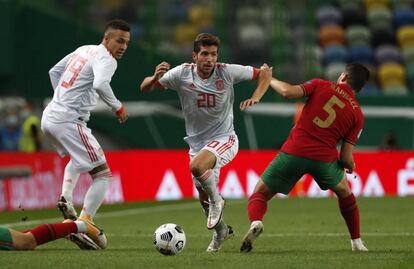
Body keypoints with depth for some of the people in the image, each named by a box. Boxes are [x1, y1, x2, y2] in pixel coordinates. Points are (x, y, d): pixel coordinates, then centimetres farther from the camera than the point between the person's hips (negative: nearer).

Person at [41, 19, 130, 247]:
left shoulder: (84, 50, 19)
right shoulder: (105, 58, -8)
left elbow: (54, 72, 29)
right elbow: (100, 84, -29)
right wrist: (118, 107, -15)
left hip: (49, 117, 9)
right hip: (69, 121, -9)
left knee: (77, 158, 38)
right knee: (103, 175, -6)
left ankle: (66, 198, 17)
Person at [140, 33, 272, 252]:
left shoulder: (227, 72, -14)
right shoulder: (182, 74, -11)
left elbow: (264, 72, -2)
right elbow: (145, 88, -7)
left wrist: (256, 97, -18)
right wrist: (155, 78, -29)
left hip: (224, 138, -4)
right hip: (197, 143, 4)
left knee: (197, 165, -34)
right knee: (203, 198, 12)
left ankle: (216, 200, -6)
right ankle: (221, 230, 42)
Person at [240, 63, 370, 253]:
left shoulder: (321, 86, 6)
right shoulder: (357, 114, 9)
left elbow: (288, 92, -10)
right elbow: (346, 157, 4)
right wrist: (350, 166, 28)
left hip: (293, 152, -1)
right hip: (325, 158, 2)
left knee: (260, 193, 10)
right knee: (344, 192, 32)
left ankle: (255, 222, -22)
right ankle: (357, 243, 34)